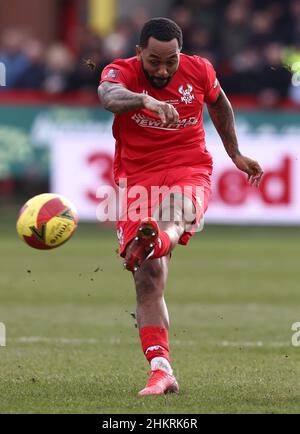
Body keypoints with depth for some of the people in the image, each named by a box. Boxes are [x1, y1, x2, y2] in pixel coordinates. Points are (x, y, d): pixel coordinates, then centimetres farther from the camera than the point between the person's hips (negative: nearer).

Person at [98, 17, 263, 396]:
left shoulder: (199, 70, 0)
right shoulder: (121, 72, -9)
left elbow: (218, 102, 23)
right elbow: (108, 95, -34)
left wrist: (235, 155, 27)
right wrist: (145, 100, -55)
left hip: (189, 171, 0)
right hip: (137, 177, 0)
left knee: (174, 217, -38)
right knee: (148, 279, -10)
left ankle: (151, 243, -73)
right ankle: (160, 370, -12)